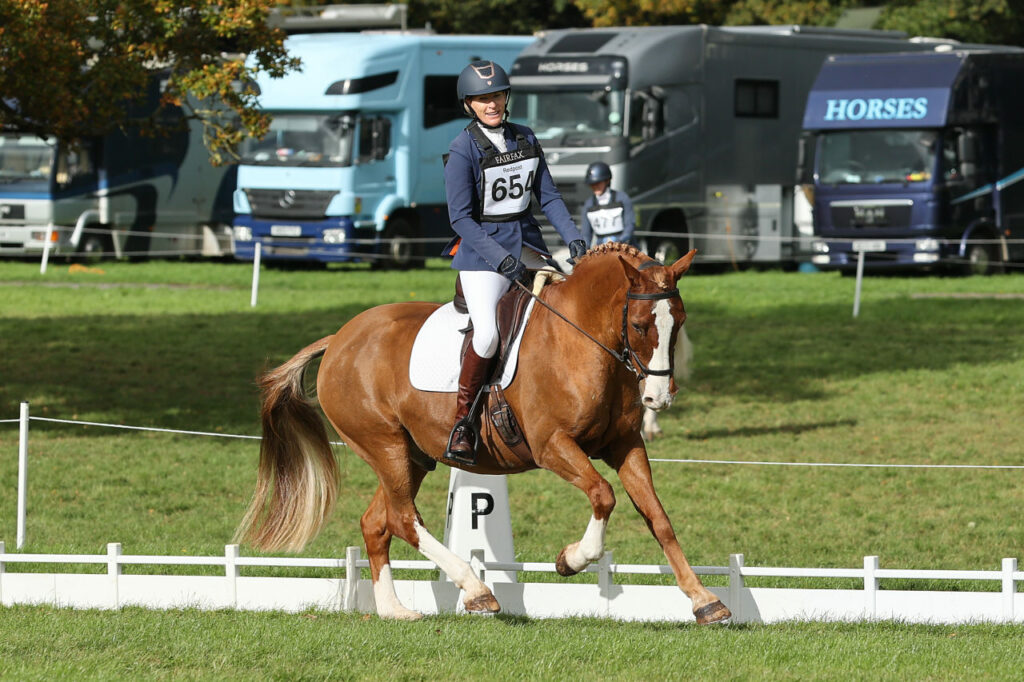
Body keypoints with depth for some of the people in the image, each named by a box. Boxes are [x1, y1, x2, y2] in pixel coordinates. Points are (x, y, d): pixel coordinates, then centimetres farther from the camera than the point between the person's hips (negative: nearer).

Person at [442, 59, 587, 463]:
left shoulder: (525, 139, 9)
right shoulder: (463, 150, -10)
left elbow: (548, 196, 11)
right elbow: (461, 218, -14)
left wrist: (572, 237, -5)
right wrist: (501, 259, -23)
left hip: (525, 244, 7)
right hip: (482, 249, -7)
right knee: (488, 333, -26)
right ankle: (462, 421, -12)